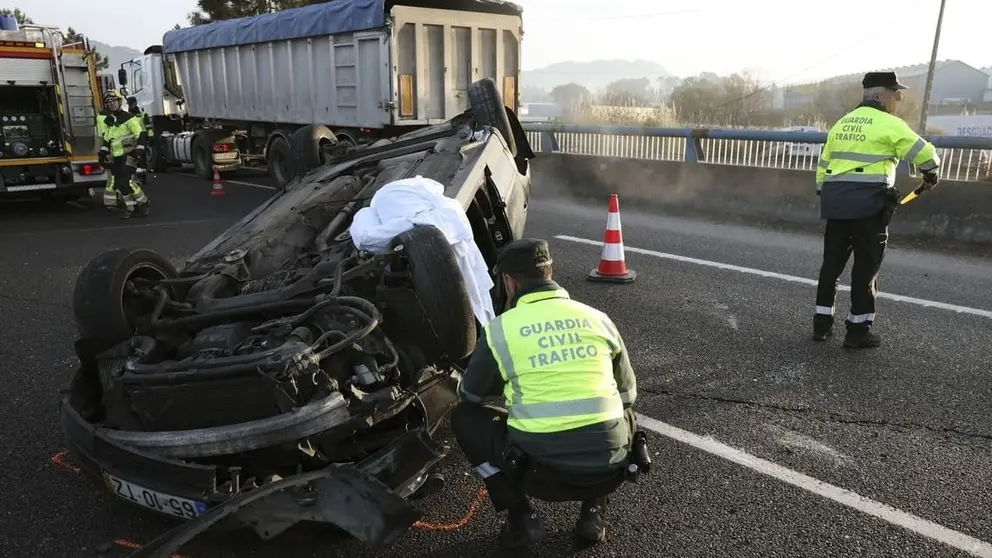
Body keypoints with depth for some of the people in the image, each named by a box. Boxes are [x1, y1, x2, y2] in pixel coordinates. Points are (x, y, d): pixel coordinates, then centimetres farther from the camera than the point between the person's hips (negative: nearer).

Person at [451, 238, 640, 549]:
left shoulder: (500, 329, -2)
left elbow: (469, 394, 15)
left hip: (545, 474, -3)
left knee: (464, 417, 18)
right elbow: (628, 393, 20)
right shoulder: (598, 319, 7)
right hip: (610, 471, 3)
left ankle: (520, 518, 12)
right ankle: (593, 511, 19)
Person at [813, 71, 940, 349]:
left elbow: (823, 164, 16)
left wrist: (824, 194, 22)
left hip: (836, 200, 6)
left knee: (832, 262, 13)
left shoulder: (842, 123, 15)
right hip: (868, 202, -6)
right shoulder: (889, 123, -5)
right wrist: (930, 173, 18)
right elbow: (925, 154, -2)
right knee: (866, 266, 2)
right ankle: (858, 331, 8)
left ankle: (822, 323, 18)